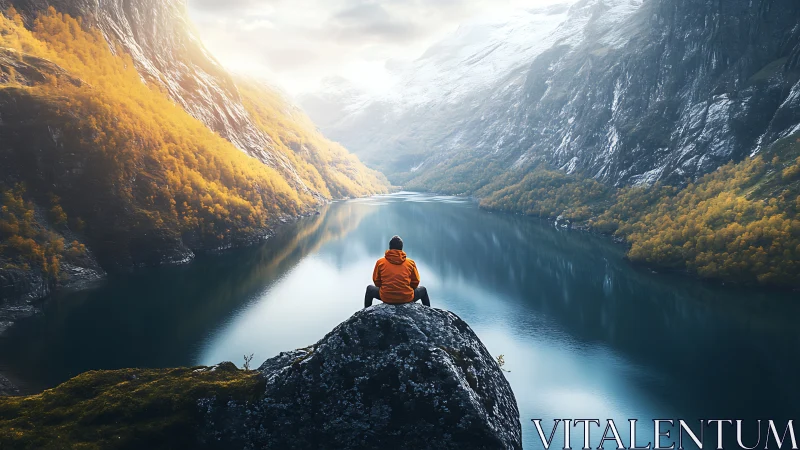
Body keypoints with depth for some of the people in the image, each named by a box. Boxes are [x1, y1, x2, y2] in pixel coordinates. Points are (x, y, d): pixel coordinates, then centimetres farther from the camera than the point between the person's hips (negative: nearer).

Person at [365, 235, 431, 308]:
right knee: (422, 289, 30)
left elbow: (376, 281, 9)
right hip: (407, 298, 0)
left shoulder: (380, 262, -1)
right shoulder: (411, 263, -1)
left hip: (386, 298, 0)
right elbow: (415, 282, 7)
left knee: (370, 288, 30)